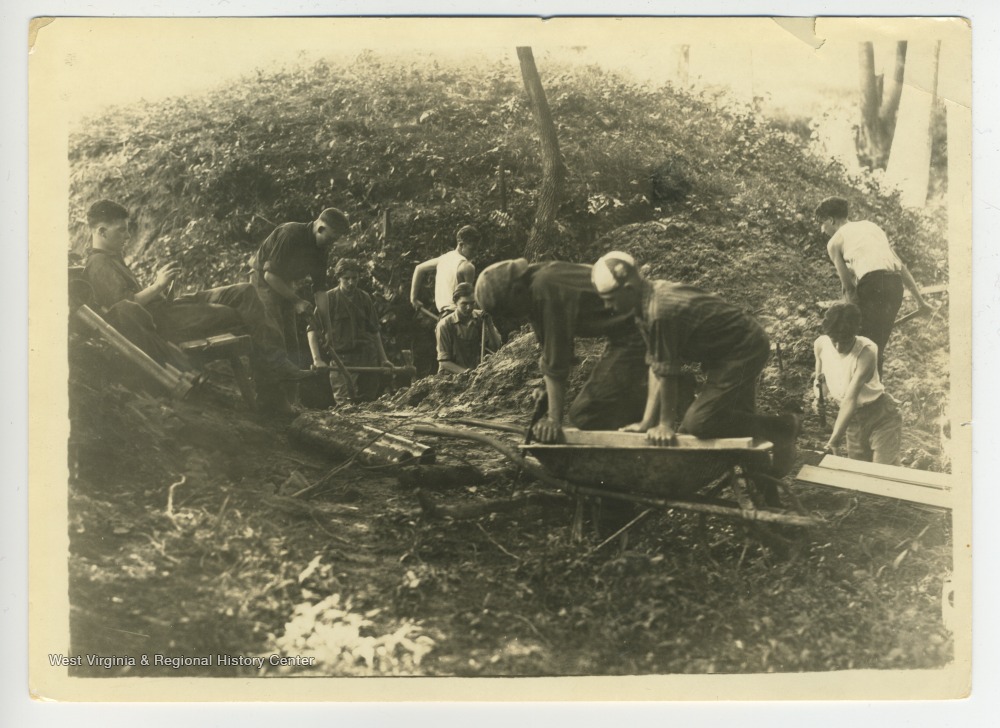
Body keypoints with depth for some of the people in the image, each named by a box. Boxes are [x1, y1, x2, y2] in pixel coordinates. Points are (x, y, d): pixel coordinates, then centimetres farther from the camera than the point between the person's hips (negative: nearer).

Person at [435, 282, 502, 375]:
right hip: (450, 375, -4)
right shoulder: (444, 325, -8)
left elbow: (496, 347, 1)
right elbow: (443, 362, -8)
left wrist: (489, 324, -10)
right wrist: (464, 372, -23)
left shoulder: (480, 318, 3)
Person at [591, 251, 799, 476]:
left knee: (697, 423, -12)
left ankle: (779, 429, -2)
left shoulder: (660, 312, -29)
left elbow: (666, 372, -22)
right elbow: (655, 366, 2)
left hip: (742, 351, -10)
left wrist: (665, 424, -10)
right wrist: (646, 422, 1)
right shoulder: (646, 306, 0)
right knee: (741, 420, 18)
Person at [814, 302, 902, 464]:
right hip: (853, 420, 5)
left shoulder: (866, 351, -28)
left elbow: (850, 399, -36)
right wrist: (820, 385, -18)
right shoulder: (821, 345, -11)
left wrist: (833, 441, -43)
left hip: (881, 416, -5)